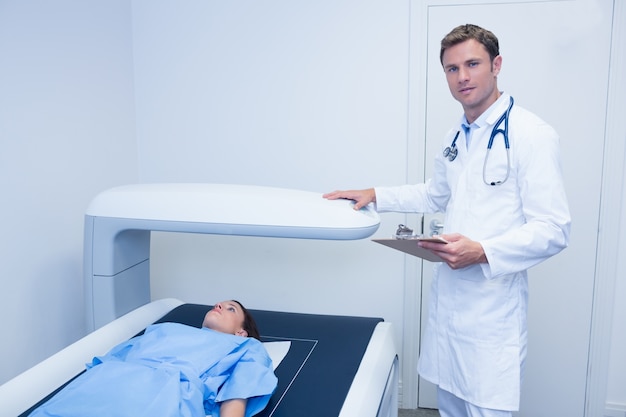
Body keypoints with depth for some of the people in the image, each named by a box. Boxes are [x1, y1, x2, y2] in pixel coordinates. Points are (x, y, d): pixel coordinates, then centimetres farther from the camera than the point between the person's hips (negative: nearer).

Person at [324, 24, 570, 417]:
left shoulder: (531, 134, -14)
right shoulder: (456, 137, 12)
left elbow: (554, 230, -17)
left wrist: (483, 252, -30)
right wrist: (376, 195, 17)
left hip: (493, 307, -7)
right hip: (448, 296, 8)